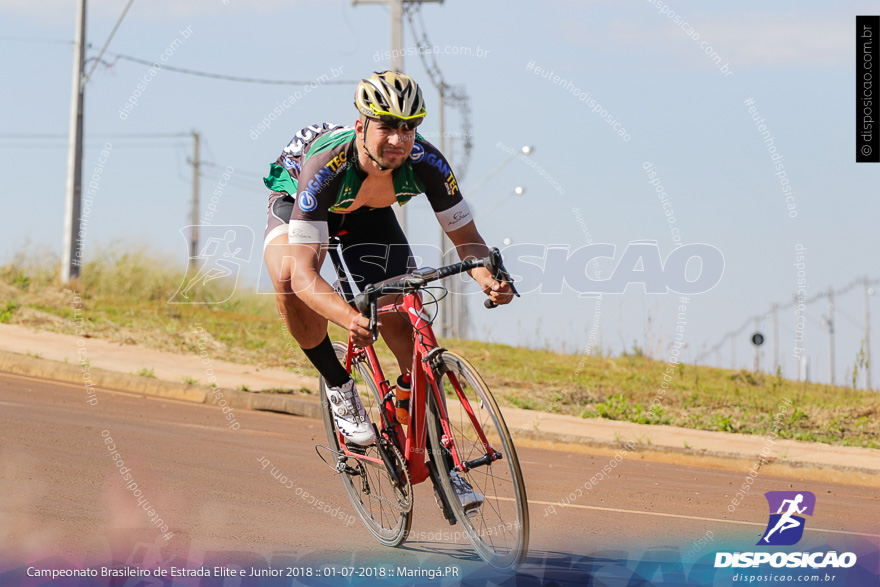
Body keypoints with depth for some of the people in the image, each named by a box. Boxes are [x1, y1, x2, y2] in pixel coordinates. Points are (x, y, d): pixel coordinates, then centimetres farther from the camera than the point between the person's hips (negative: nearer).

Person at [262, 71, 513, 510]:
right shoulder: (327, 167, -43)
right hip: (295, 199, -3)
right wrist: (351, 320, -66)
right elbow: (303, 275, -48)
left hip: (370, 215, 3)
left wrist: (489, 277, -47)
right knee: (287, 280, -36)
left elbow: (466, 238, -23)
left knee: (408, 334, -9)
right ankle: (339, 388, -14)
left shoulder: (425, 163, -33)